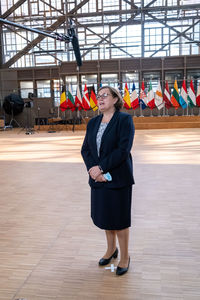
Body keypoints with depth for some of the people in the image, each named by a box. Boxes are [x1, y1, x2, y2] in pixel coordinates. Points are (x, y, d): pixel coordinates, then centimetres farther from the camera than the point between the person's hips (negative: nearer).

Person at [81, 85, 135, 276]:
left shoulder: (125, 119, -8)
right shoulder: (93, 123, 10)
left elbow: (123, 149, -18)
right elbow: (85, 149, 4)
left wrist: (101, 167, -18)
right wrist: (94, 170, -12)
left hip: (118, 179, -5)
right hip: (98, 179, 6)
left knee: (119, 218, 6)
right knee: (104, 216, 17)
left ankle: (125, 256, 28)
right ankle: (111, 249, 41)